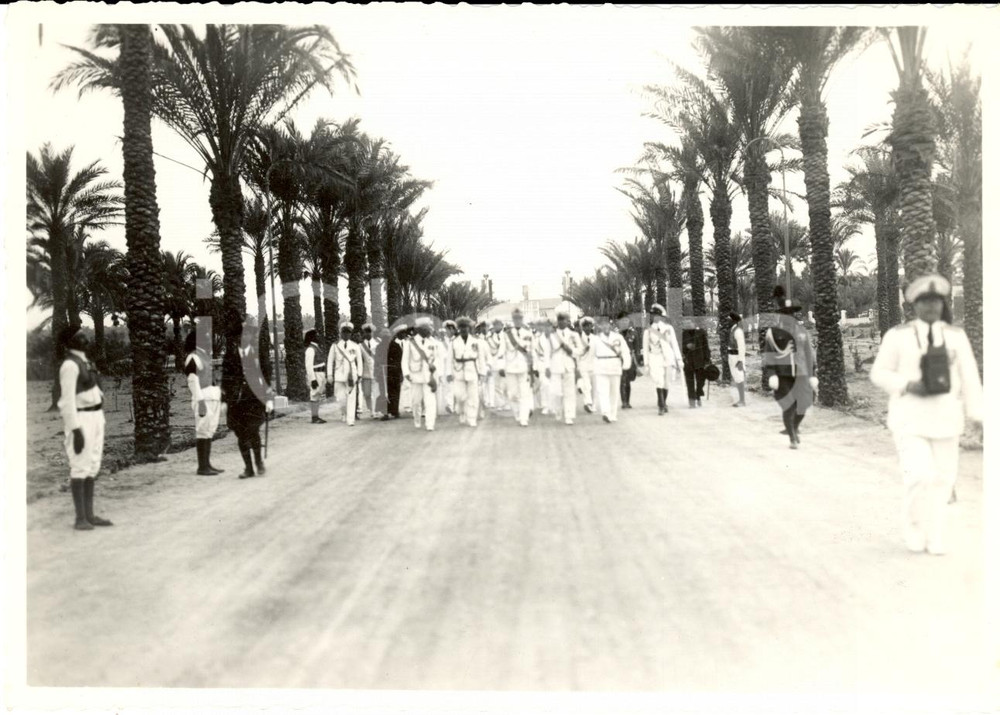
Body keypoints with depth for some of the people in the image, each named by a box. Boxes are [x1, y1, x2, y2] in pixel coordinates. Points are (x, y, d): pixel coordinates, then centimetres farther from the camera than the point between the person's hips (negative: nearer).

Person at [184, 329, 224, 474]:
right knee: (202, 431, -7)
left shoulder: (207, 355, 18)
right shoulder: (193, 358, -8)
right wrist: (200, 401, -22)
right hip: (203, 399, -9)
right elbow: (193, 381, -15)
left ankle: (207, 464, 14)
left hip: (214, 398, 9)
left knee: (210, 431, 9)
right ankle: (202, 467, -5)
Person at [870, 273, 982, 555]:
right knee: (919, 475, -15)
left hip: (945, 417, 3)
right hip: (909, 417, -3)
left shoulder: (956, 336, 2)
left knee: (942, 478, 7)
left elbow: (970, 378, 1)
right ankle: (913, 526, 11)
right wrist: (908, 385, -19)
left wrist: (979, 417, -6)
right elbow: (879, 373, -2)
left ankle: (933, 537, 23)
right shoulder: (898, 336, -5)